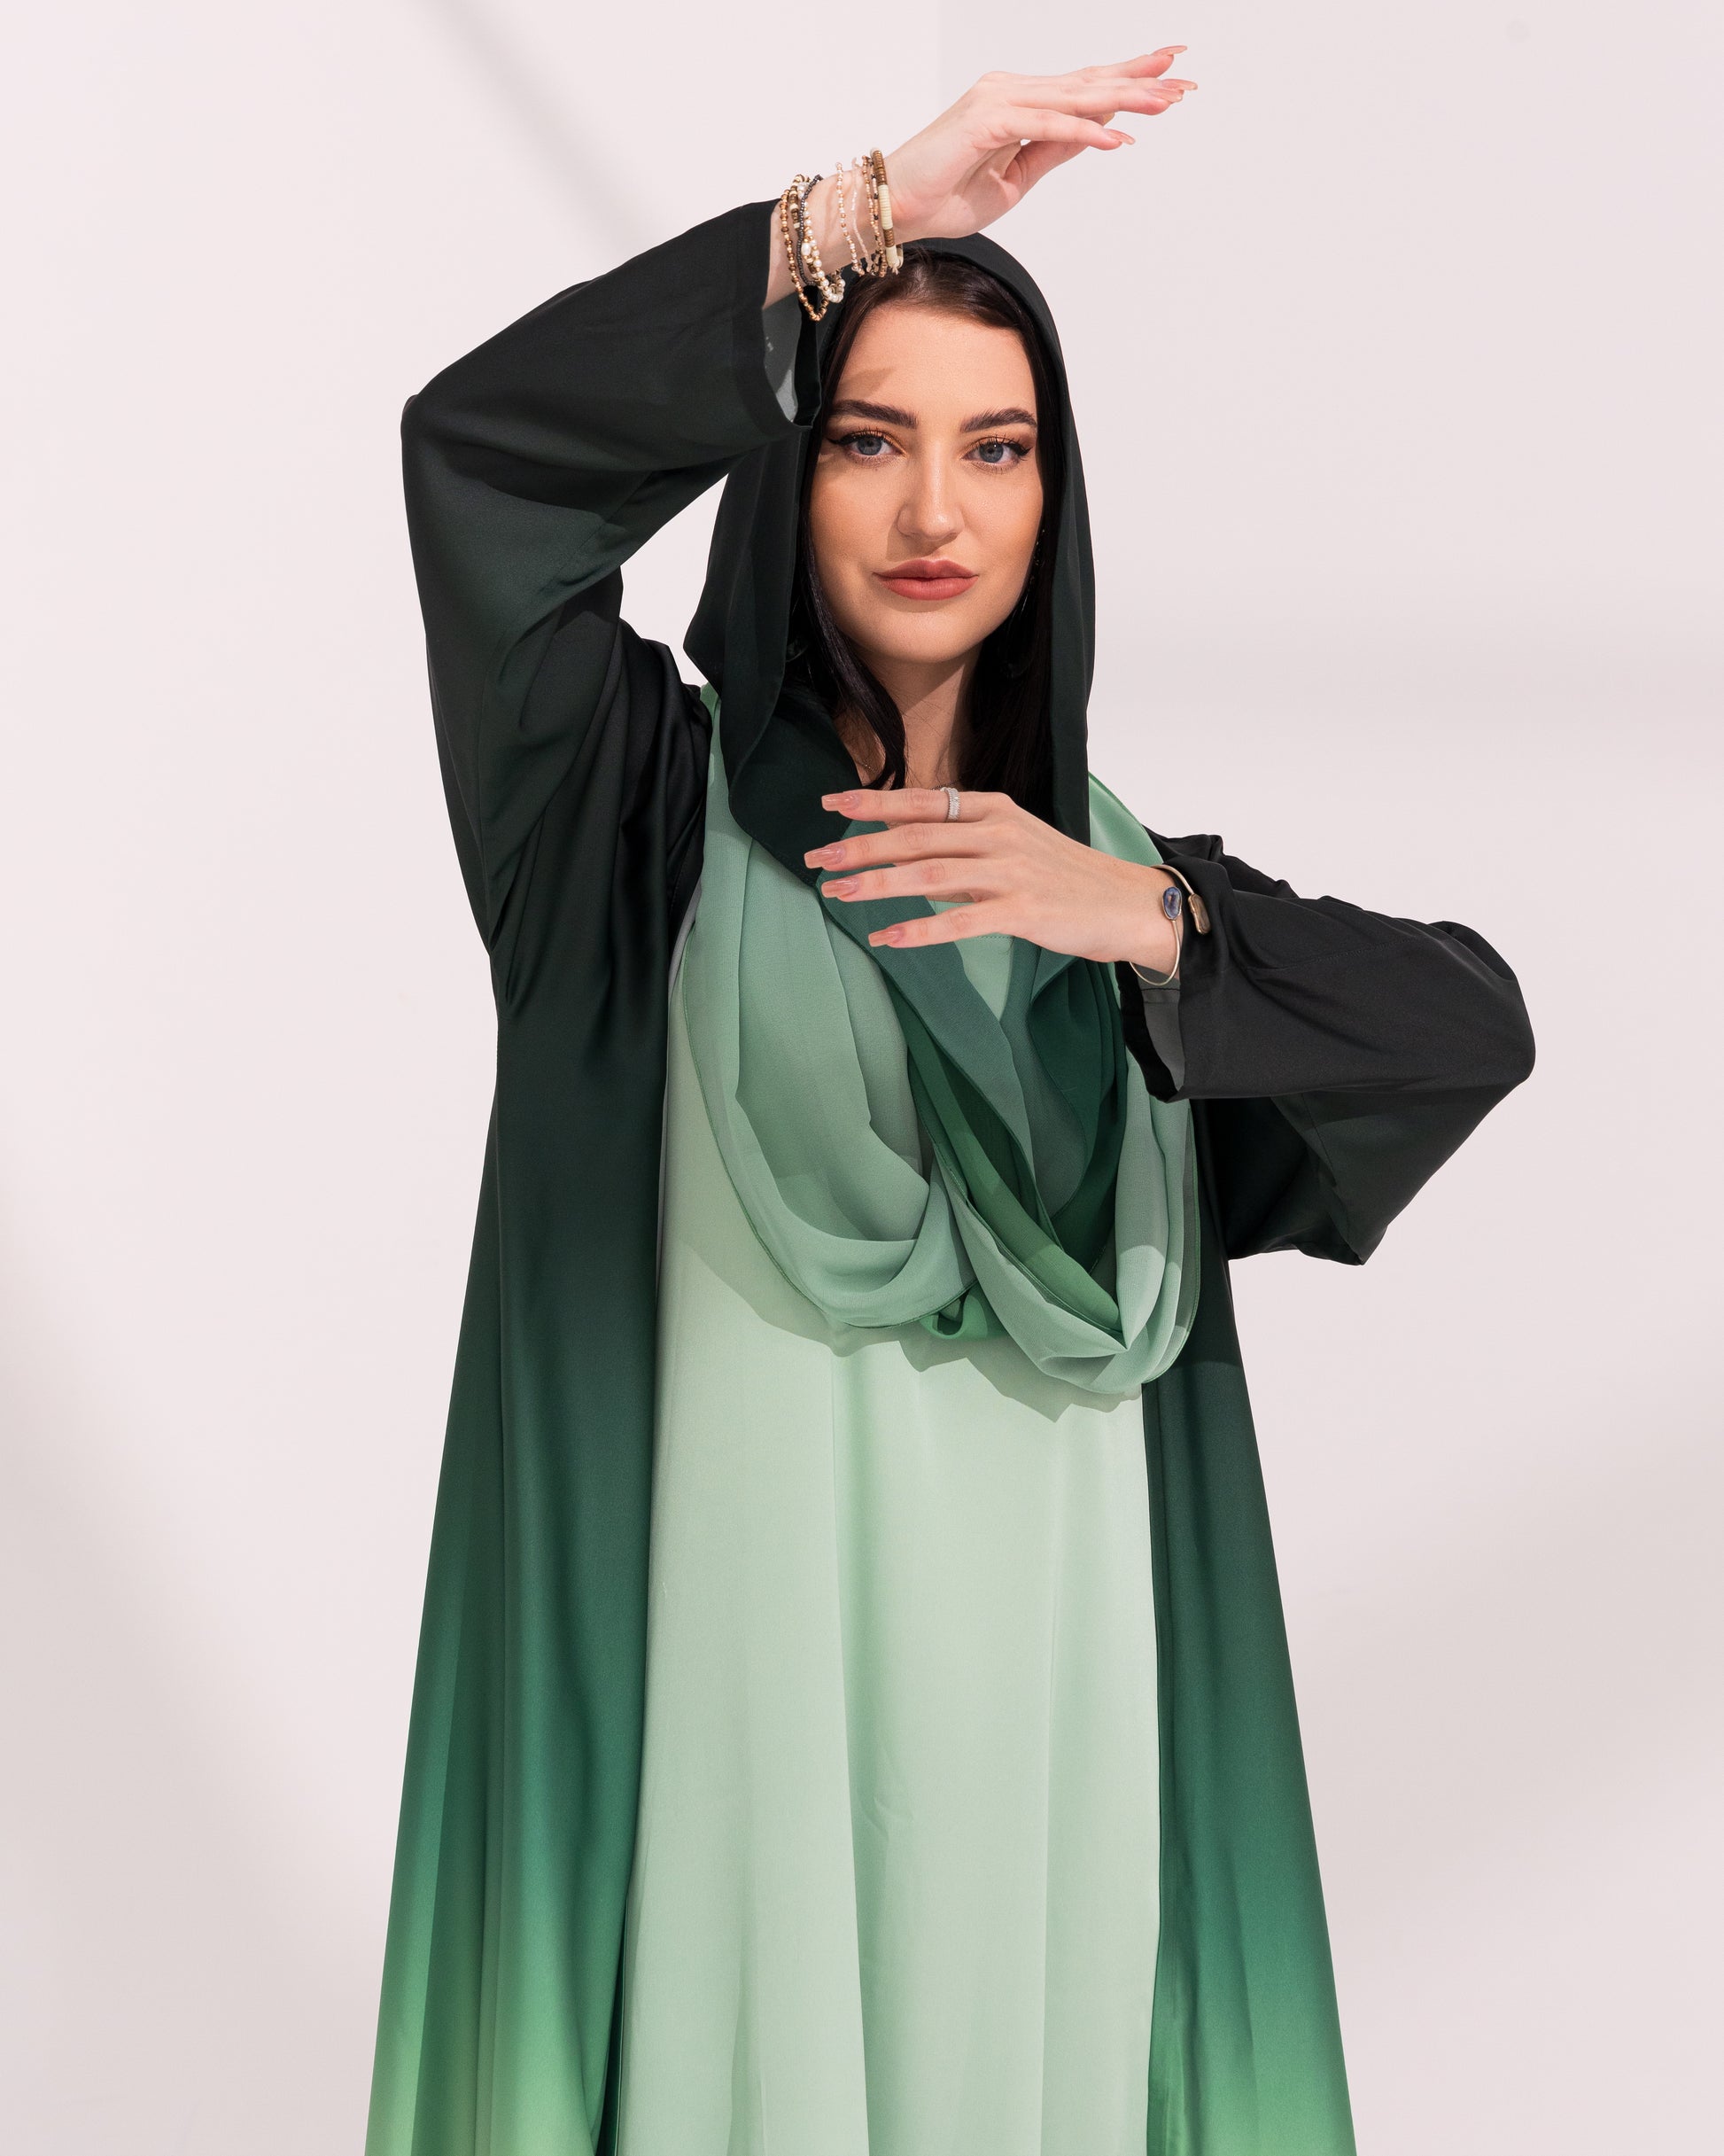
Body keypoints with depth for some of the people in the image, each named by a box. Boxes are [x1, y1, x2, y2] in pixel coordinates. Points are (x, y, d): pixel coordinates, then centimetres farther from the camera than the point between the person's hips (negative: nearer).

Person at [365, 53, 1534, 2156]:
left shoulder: (1114, 858, 11)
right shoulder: (656, 812, 1)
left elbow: (1477, 1019, 0)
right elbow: (476, 438, -15)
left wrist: (1139, 921, -13)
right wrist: (871, 209, -14)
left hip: (1044, 1664, 3)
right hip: (747, 1649, -3)